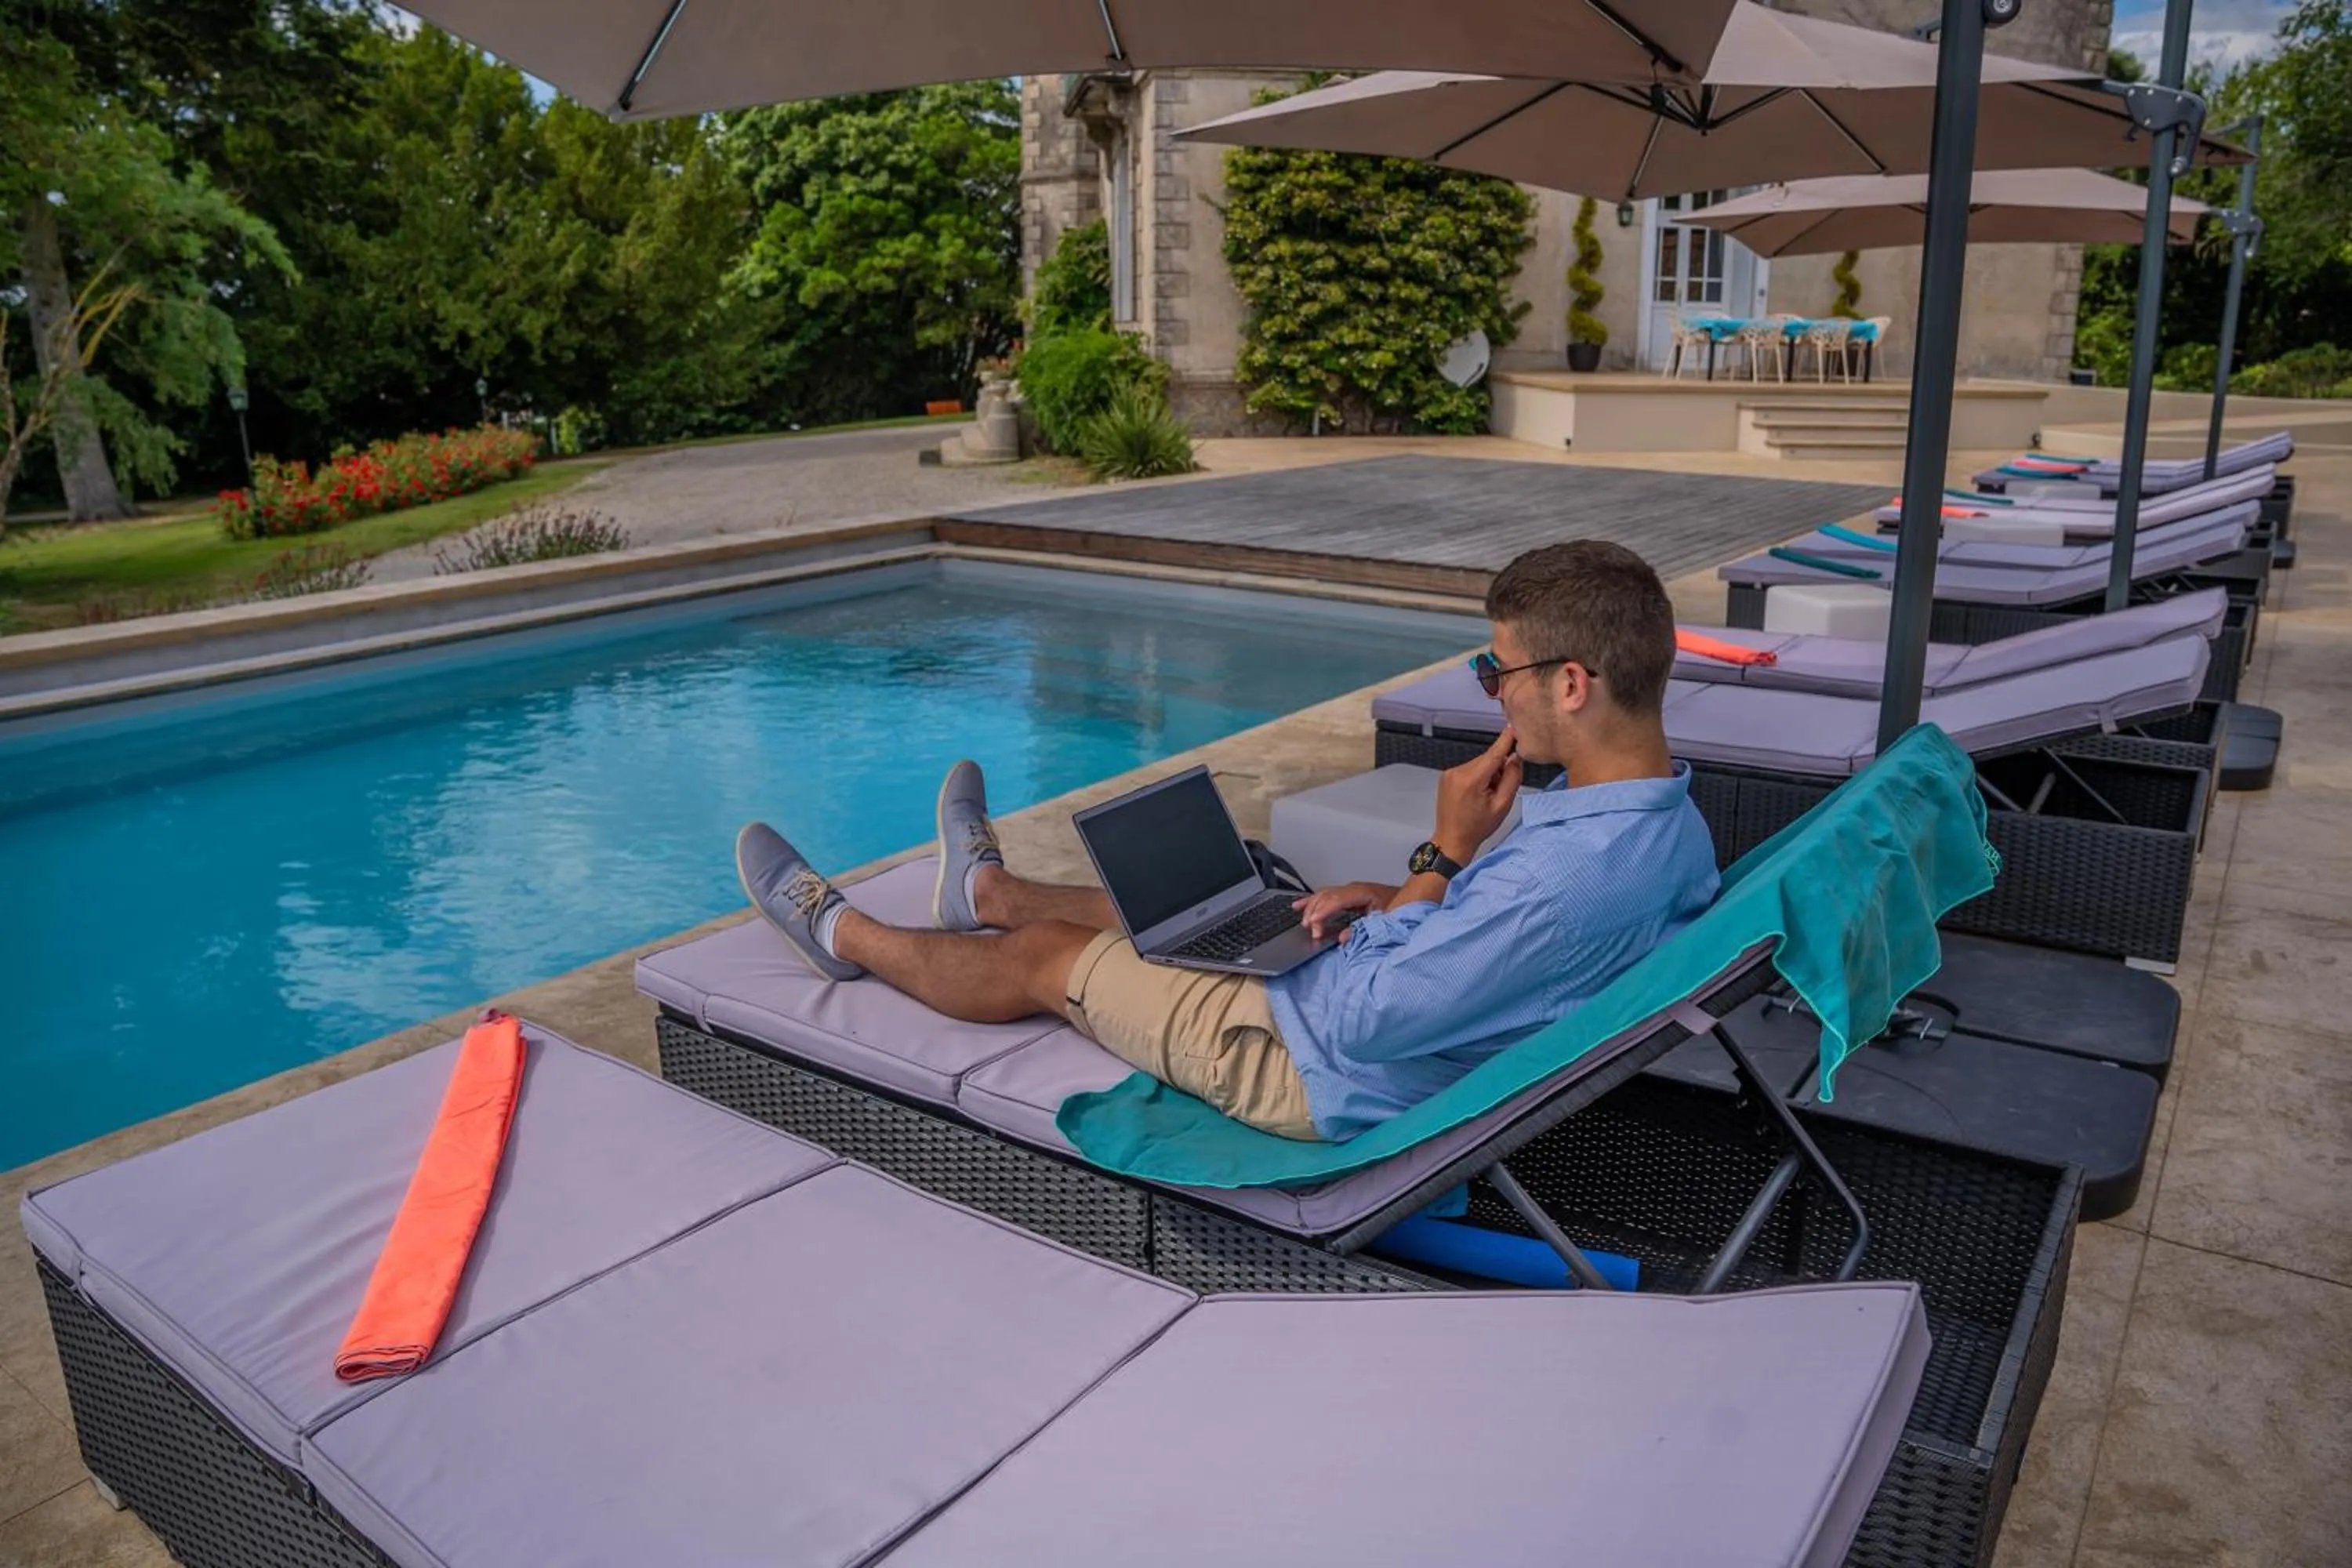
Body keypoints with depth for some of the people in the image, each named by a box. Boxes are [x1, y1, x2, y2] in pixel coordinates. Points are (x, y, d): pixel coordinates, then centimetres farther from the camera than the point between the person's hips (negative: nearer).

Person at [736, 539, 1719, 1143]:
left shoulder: (1568, 878, -38)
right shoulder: (1673, 823, -8)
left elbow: (1359, 1022, -31)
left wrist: (1441, 854, -25)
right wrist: (1399, 900, -2)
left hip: (1329, 1079, -8)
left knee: (1044, 958, 7)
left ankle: (844, 937, 34)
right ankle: (987, 894, 55)